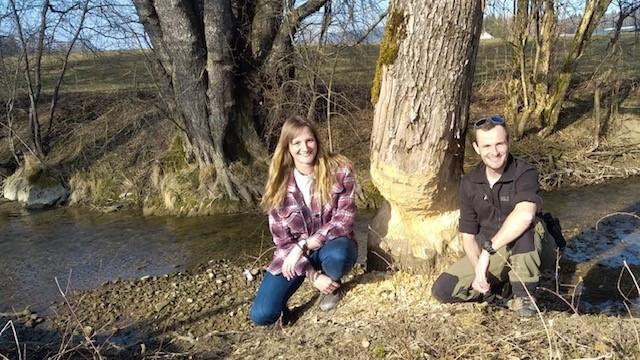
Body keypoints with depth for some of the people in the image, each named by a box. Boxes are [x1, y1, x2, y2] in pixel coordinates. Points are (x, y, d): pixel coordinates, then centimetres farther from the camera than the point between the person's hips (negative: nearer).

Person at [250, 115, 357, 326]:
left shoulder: (339, 170, -15)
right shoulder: (279, 184, -11)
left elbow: (343, 220, -17)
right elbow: (282, 239, -10)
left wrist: (304, 246, -24)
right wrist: (313, 275, -19)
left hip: (331, 245, -1)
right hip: (293, 253, 1)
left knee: (336, 255, -40)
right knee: (261, 315, -15)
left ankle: (333, 286, -2)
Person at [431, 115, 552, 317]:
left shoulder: (525, 173, -19)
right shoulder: (469, 183, -3)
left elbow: (525, 215, -40)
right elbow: (468, 234, -2)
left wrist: (488, 249, -38)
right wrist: (478, 268, -19)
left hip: (522, 248, -4)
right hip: (486, 251, 4)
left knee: (525, 229, -39)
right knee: (442, 290, -13)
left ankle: (523, 295, -16)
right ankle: (499, 282, 12)